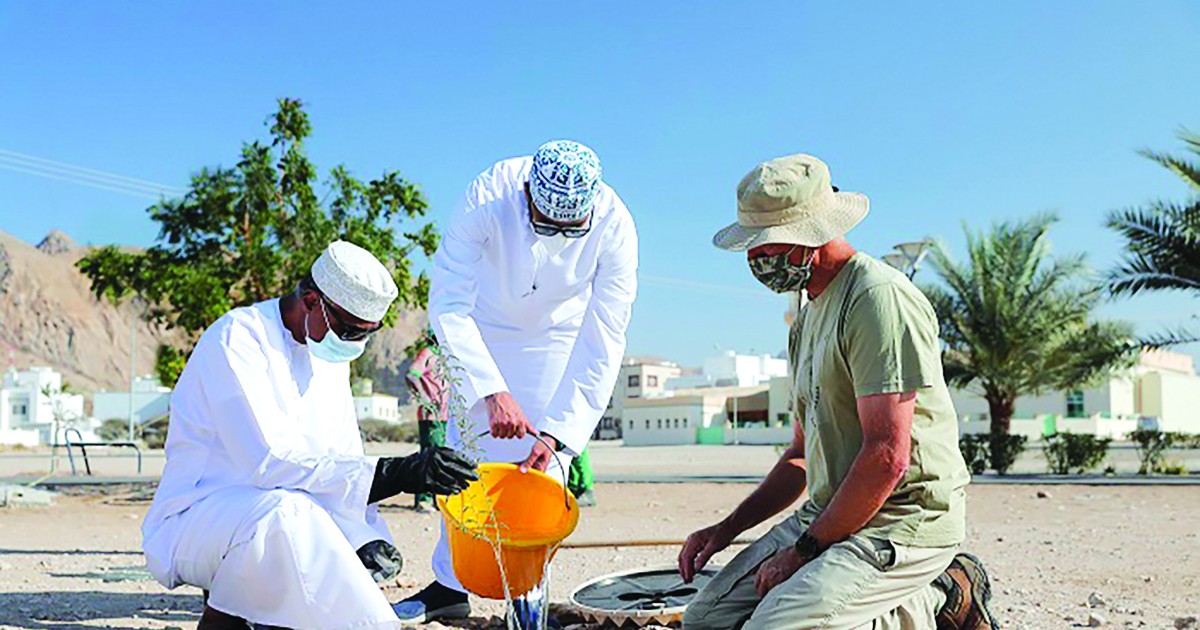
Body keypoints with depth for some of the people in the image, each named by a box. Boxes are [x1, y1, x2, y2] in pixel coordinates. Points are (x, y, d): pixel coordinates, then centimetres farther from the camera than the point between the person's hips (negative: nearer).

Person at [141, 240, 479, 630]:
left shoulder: (331, 355, 8)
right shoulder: (237, 338, -17)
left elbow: (344, 465, 8)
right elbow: (270, 462, -29)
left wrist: (368, 537, -12)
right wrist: (393, 474, -36)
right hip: (191, 524, -8)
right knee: (284, 510, -36)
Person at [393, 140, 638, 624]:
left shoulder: (615, 227, -32)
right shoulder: (487, 198, -35)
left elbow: (604, 345, -29)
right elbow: (448, 304, -35)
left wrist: (557, 433, -36)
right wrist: (492, 391, -45)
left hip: (559, 337, 0)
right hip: (484, 328, 1)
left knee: (543, 465, -8)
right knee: (465, 450, 4)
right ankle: (450, 585, 18)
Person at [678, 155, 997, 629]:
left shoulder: (879, 297, -15)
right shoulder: (809, 314, 17)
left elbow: (887, 457, -22)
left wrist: (804, 550, -15)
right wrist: (727, 528, 11)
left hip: (903, 522, -10)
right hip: (827, 515, 10)